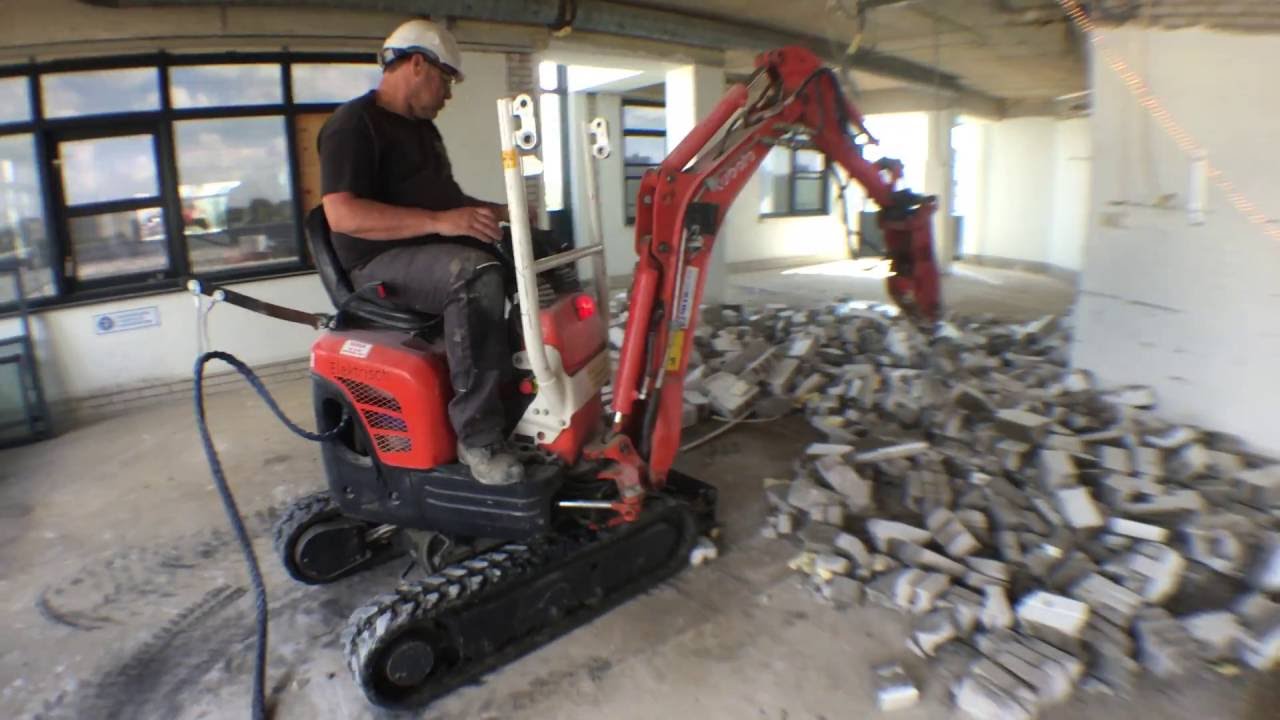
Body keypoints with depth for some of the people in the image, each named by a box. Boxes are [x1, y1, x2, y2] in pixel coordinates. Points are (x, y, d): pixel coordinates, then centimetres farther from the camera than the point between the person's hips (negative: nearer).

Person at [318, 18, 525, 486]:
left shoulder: (422, 128, 21)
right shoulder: (354, 125, -8)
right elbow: (342, 215, -22)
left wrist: (498, 211, 13)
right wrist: (439, 222, -29)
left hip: (444, 250, 9)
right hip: (384, 262, -9)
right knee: (477, 274, -37)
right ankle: (477, 436, -32)